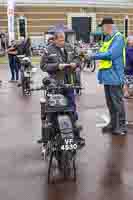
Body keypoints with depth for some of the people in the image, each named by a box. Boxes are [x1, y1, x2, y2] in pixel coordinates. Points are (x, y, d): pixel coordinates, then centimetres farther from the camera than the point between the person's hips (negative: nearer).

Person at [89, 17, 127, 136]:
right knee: (110, 102, 15)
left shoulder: (118, 38, -12)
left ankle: (122, 126, 7)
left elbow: (111, 54, -22)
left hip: (115, 76, -9)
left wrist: (94, 56, -16)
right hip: (107, 76, 9)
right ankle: (113, 123, 26)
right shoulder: (107, 38, 16)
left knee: (117, 102, -2)